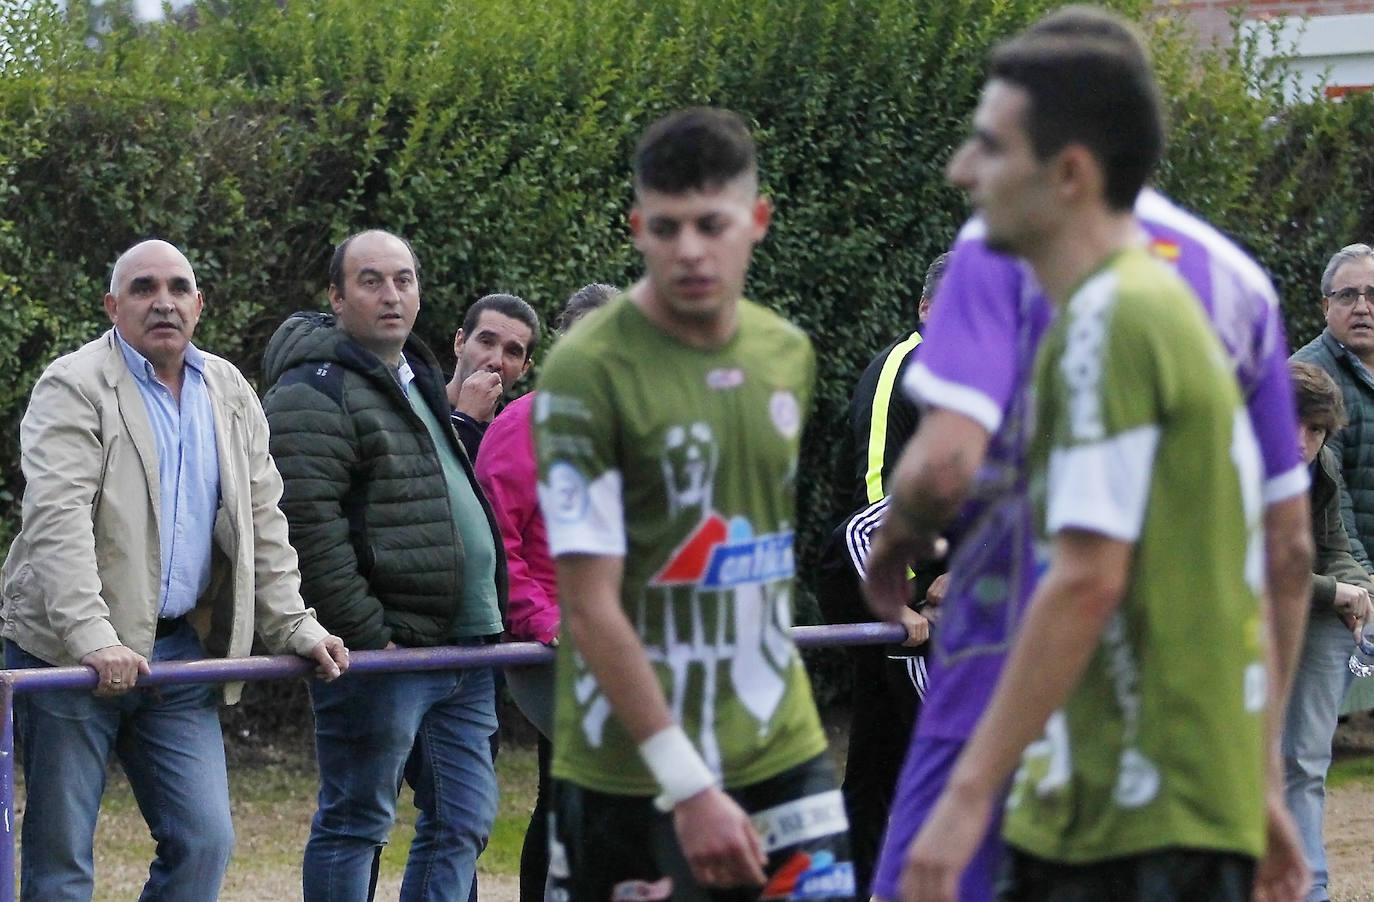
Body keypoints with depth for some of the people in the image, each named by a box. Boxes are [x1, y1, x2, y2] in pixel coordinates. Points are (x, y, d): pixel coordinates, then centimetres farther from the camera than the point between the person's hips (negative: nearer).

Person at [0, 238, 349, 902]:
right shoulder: (74, 387, -7)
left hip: (182, 652, 5)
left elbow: (262, 525, 18)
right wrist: (92, 639, -29)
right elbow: (57, 521, -18)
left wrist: (295, 628, 9)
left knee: (204, 842, -2)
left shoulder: (231, 396, 13)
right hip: (69, 654, -5)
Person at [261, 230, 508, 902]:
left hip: (462, 648, 9)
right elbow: (307, 525, -19)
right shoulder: (316, 393, -10)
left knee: (463, 821, 8)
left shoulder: (419, 379, 21)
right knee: (354, 825, -2)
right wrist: (368, 636, -20)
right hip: (381, 652, -9)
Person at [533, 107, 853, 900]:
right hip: (635, 775, -5)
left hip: (780, 750, 5)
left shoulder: (788, 354, 7)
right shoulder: (588, 371, -13)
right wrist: (688, 784, -20)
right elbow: (590, 607, -16)